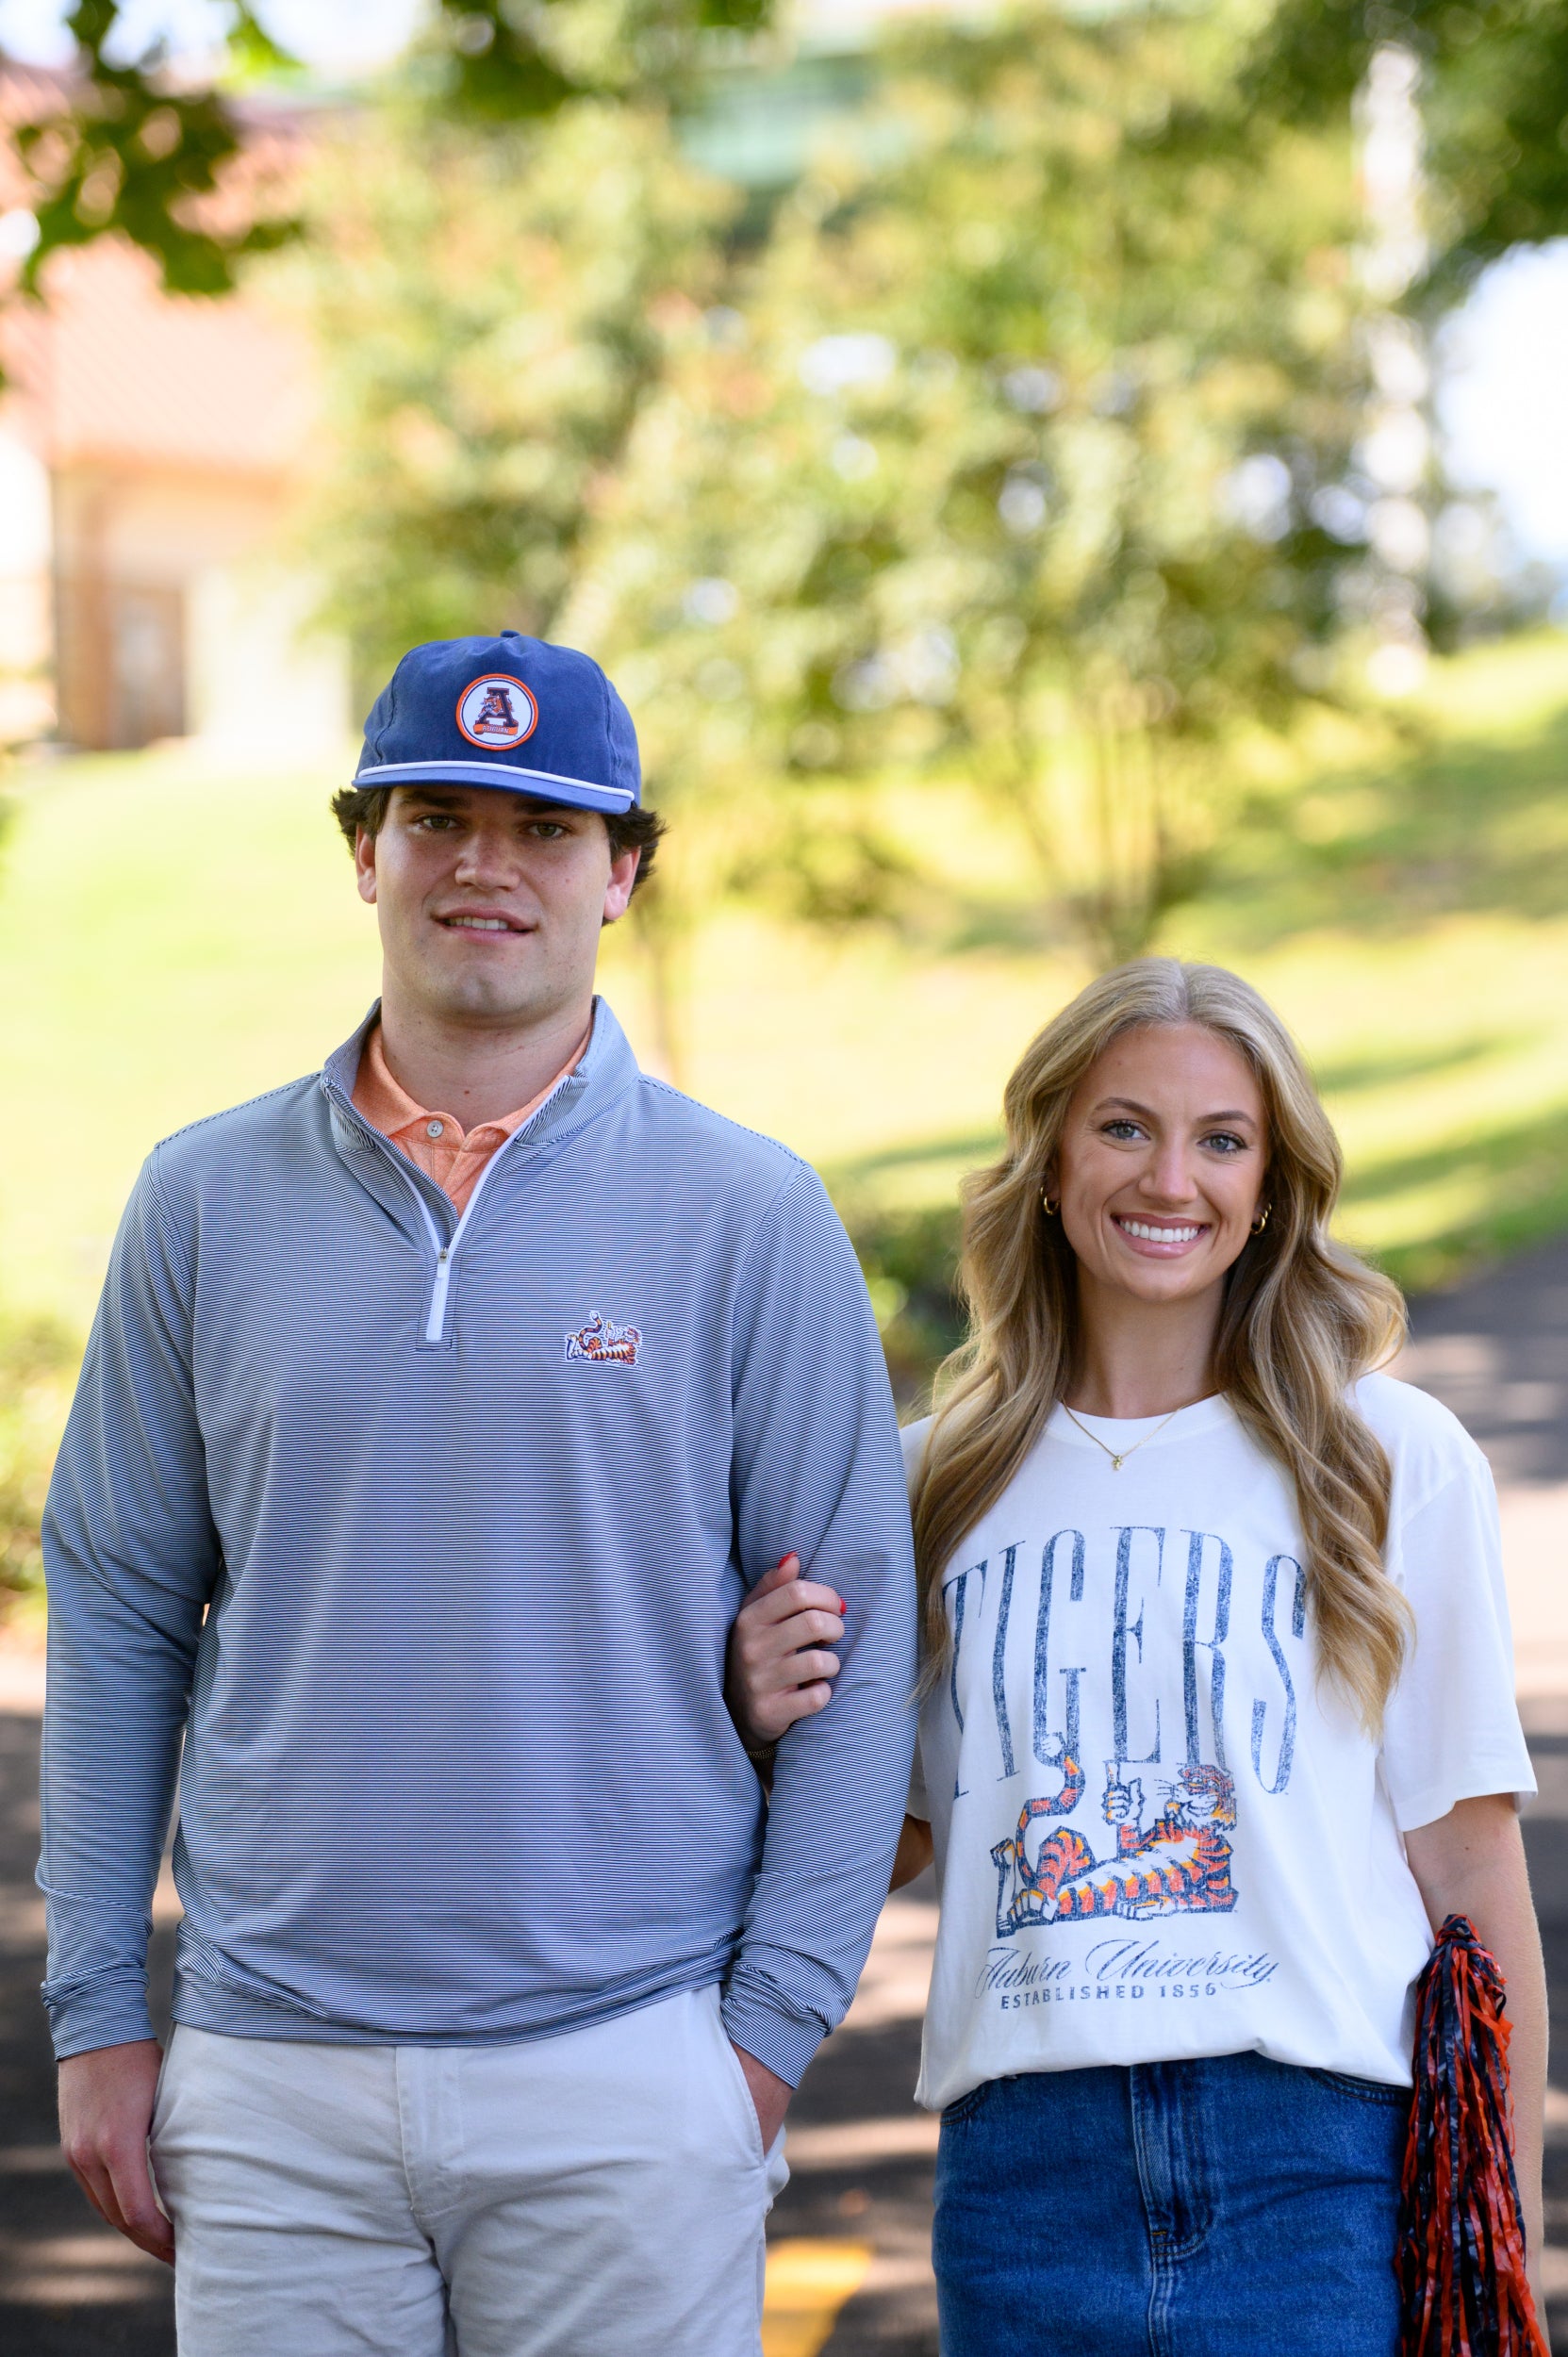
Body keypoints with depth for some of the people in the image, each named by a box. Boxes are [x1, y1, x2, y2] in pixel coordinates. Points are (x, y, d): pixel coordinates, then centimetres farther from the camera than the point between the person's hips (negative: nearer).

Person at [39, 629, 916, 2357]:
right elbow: (118, 1613, 9)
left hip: (627, 2078, -1)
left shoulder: (747, 1214, 1)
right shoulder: (207, 1202, 6)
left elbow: (853, 1638, 2)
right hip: (274, 2084, 2)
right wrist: (96, 2012, 6)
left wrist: (776, 2016, -4)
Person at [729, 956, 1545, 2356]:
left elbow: (1469, 1874, 2)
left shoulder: (1394, 1463, 1)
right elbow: (882, 1851, 16)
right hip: (1025, 2171, 3)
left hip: (1324, 2165, -2)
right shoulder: (936, 1482, 10)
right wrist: (779, 1731, -5)